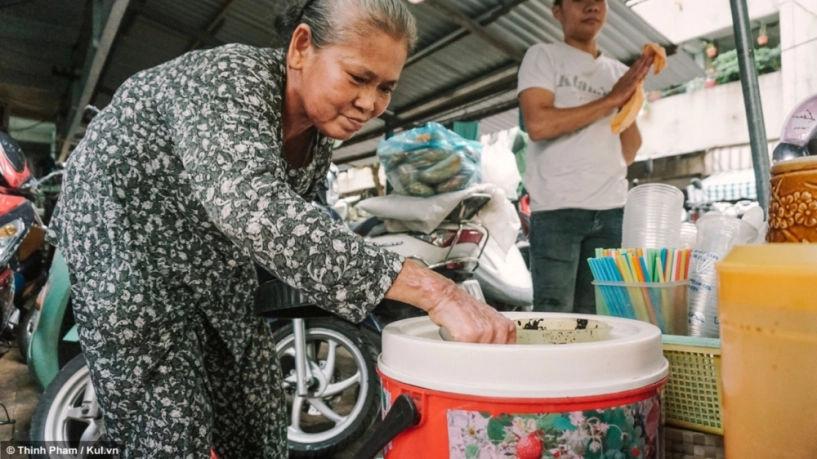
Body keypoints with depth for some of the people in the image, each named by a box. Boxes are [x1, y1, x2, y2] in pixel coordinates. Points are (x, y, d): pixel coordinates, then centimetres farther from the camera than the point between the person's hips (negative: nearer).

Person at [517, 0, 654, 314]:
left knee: (595, 315, 7)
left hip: (611, 209, 5)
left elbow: (628, 154, 15)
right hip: (557, 208, -5)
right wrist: (611, 99, -6)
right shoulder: (543, 56, 6)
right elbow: (537, 124, -12)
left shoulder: (620, 72, 19)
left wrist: (631, 98, 1)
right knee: (555, 316, -5)